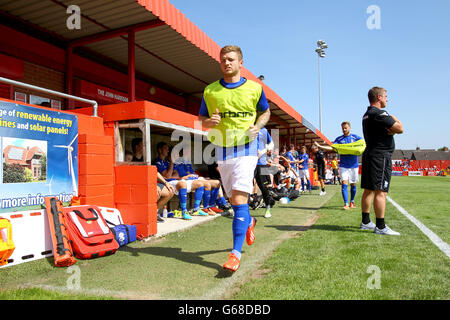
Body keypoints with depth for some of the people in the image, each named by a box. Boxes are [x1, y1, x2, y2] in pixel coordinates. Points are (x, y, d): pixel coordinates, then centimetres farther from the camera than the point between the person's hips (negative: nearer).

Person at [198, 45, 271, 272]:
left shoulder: (254, 88, 3)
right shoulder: (210, 90, 8)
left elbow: (265, 112, 17)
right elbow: (201, 119, 14)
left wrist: (257, 126, -4)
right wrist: (209, 122, -10)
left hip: (246, 149, -3)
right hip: (221, 151, 4)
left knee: (239, 199, -14)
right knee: (233, 199, 13)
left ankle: (236, 252, -9)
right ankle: (249, 222, 45)